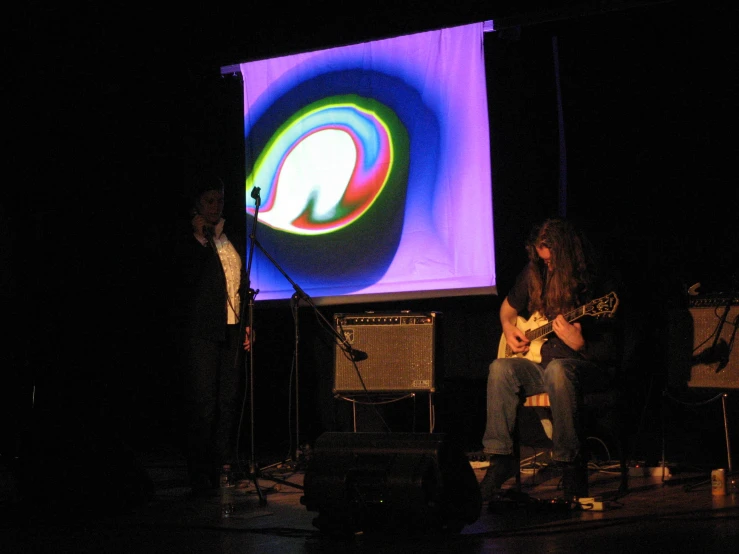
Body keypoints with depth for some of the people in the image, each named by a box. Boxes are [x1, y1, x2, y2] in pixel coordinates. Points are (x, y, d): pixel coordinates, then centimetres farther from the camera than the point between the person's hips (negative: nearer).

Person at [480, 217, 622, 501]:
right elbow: (508, 308, 23)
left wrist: (579, 344, -31)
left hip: (588, 367, -5)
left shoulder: (601, 284, -11)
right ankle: (501, 458, -21)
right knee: (501, 368, -25)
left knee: (558, 370, -39)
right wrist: (510, 330, 3)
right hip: (538, 360, 5)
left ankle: (570, 463, -30)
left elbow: (609, 353, -13)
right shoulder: (535, 273, 4)